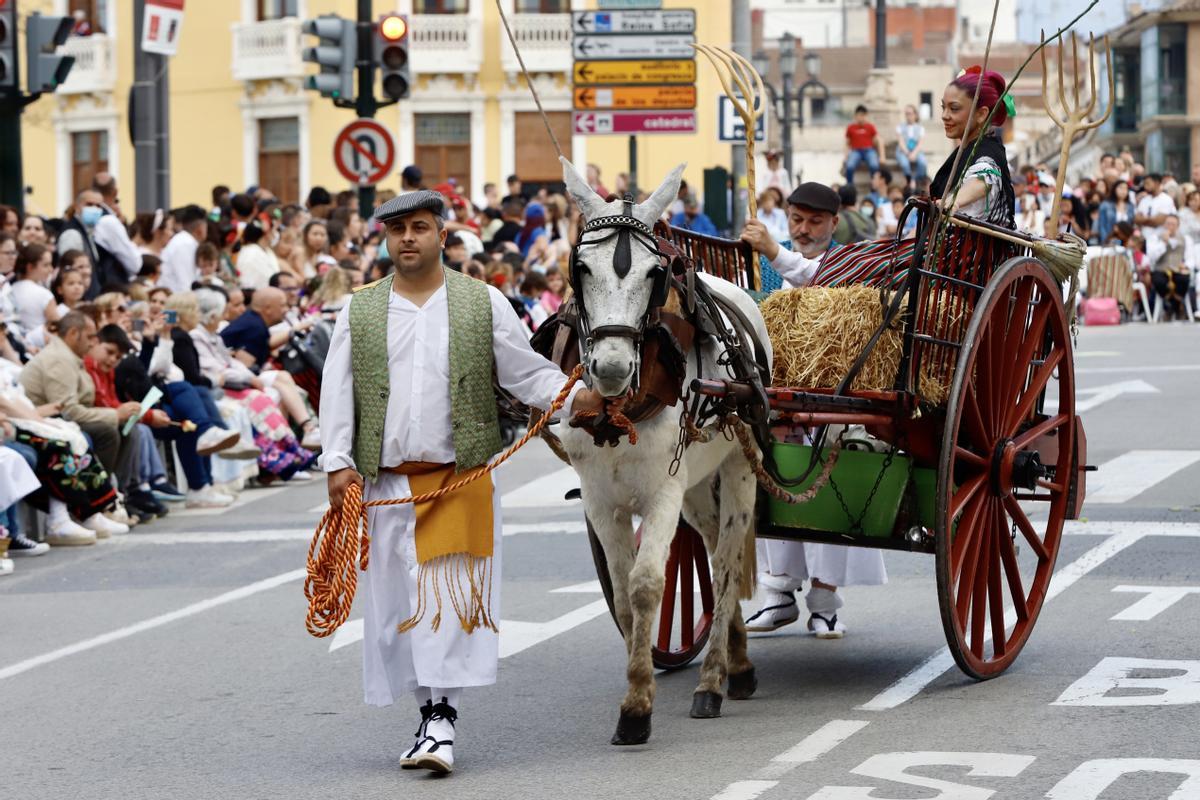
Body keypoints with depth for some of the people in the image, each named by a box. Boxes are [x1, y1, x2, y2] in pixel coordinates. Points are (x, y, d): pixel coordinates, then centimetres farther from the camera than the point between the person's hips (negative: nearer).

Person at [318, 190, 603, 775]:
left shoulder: (484, 303, 6)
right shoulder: (358, 313, 10)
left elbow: (525, 371, 5)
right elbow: (337, 392, 7)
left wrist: (574, 396, -12)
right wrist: (338, 462, -3)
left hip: (460, 479, -2)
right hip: (386, 483, 3)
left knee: (449, 594, -12)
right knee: (398, 600, 5)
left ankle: (441, 721, -14)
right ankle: (430, 714, 17)